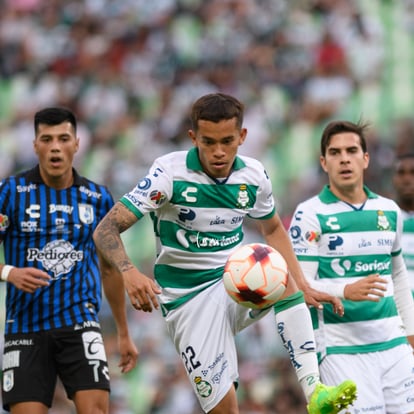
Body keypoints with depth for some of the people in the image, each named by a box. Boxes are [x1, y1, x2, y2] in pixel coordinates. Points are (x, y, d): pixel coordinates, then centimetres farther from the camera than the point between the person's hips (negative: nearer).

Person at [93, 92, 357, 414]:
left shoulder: (253, 176, -3)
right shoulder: (170, 173, -17)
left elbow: (273, 229, 18)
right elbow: (106, 231, -20)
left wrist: (302, 286, 5)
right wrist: (129, 272, -40)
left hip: (236, 283, 3)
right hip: (188, 299, -3)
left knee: (280, 278, -31)